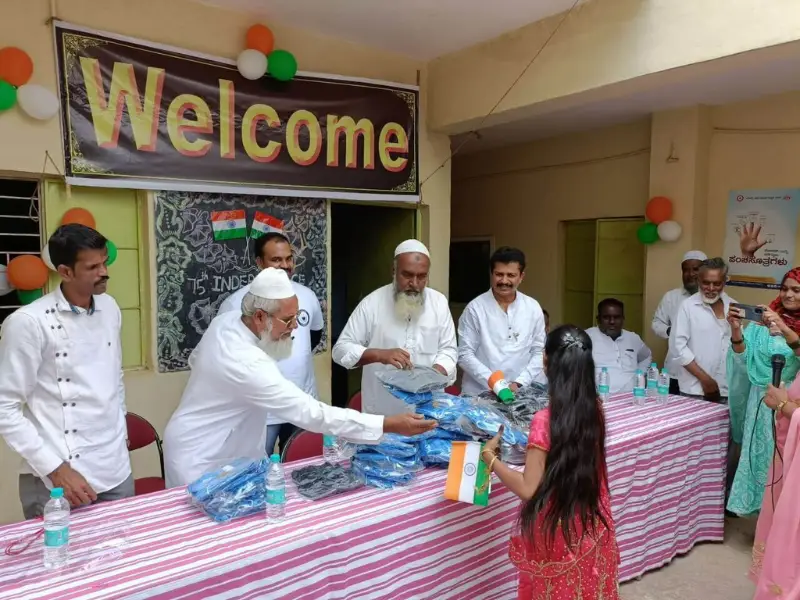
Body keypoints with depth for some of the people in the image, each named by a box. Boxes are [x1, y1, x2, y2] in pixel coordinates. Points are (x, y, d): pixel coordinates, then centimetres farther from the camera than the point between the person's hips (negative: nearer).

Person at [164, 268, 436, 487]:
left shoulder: (227, 320, -9)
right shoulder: (248, 363, -38)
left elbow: (196, 359, 11)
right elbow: (311, 413, -41)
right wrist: (389, 425, -41)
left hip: (219, 447, 9)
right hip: (200, 459, -9)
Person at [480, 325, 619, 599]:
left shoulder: (546, 420, -25)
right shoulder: (594, 410, -6)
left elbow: (528, 489, -22)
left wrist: (489, 456, -11)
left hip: (558, 532, -5)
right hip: (593, 527, 5)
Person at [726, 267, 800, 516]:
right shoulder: (764, 319, 2)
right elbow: (744, 357, -3)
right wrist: (736, 329, -19)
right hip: (761, 399, 2)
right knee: (760, 452, 11)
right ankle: (758, 503, 27)